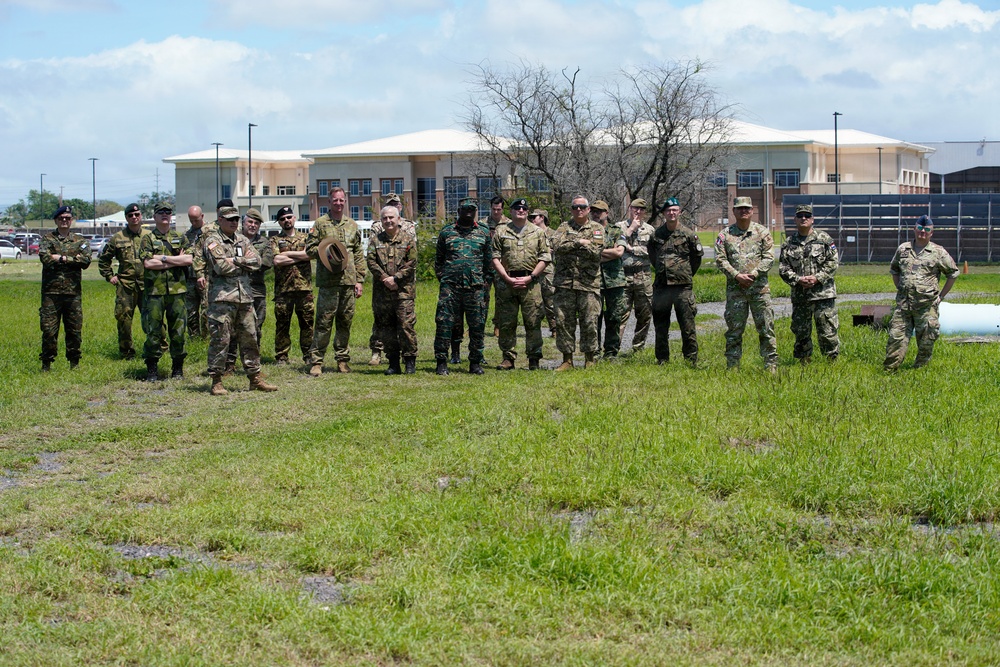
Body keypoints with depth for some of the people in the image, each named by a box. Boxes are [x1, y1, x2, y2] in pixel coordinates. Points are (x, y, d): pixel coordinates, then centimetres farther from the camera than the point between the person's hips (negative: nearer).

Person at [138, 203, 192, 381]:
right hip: (155, 292, -2)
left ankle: (178, 368, 14)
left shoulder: (180, 239, 13)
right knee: (153, 332, -2)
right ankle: (152, 369, 5)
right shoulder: (147, 240, 7)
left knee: (178, 331, 3)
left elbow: (189, 259, -2)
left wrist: (163, 258, -7)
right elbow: (147, 262, -10)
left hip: (177, 291, 2)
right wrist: (176, 260, -6)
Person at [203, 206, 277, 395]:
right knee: (220, 340, -6)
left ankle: (255, 378, 17)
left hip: (245, 296, 6)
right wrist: (243, 261, -2)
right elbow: (221, 266, -15)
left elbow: (257, 261, 4)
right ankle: (216, 382, 0)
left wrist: (235, 261, -8)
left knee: (250, 338, 10)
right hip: (222, 296, -6)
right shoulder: (212, 241, -2)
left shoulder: (243, 240, 17)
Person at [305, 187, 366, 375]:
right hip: (328, 281, -4)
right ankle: (316, 361, -3)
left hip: (349, 281, 4)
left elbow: (359, 255, 16)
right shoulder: (320, 224, 4)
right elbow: (309, 249, 3)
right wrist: (325, 251, -16)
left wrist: (359, 280, 9)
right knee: (323, 322, -6)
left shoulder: (352, 225, 16)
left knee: (345, 321, 7)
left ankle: (342, 360, 16)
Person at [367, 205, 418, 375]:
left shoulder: (408, 239, 5)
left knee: (406, 326, -8)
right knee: (386, 329, 5)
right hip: (381, 293, 3)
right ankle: (393, 364, 13)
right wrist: (385, 279, -12)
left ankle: (410, 362, 1)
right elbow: (371, 263, 1)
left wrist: (395, 278, -12)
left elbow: (411, 264, -3)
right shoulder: (375, 240, 12)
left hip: (404, 291, -3)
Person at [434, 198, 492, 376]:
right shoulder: (446, 232, 10)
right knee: (444, 323, -5)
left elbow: (488, 260, 16)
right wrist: (442, 277, 5)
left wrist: (485, 280, 8)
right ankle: (441, 362, 1)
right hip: (450, 285, -1)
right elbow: (438, 259, 14)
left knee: (477, 325, 3)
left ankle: (475, 362, 13)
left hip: (475, 286, 1)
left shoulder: (484, 233, 13)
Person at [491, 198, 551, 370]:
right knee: (506, 323, 2)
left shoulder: (538, 232, 10)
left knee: (533, 322, -2)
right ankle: (508, 358, 10)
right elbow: (495, 258, 3)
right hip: (506, 283, 0)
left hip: (531, 283, 0)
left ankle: (534, 359, 5)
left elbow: (544, 258, 5)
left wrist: (530, 278, -7)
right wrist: (508, 279, -8)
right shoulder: (501, 231, 9)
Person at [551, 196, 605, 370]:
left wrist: (571, 245, -6)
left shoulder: (597, 229, 7)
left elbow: (596, 252, -8)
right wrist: (579, 242, -11)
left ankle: (590, 359, 10)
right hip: (565, 282, 2)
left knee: (589, 323, -1)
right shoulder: (564, 227, 12)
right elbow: (557, 246, -6)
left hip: (588, 284, -2)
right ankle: (567, 360, 9)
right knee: (563, 321, 1)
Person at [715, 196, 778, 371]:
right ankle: (732, 366, 10)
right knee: (734, 329, 3)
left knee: (766, 327, -1)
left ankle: (771, 364, 4)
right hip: (735, 288, 0)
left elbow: (769, 257, 1)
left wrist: (754, 274, -13)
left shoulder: (762, 232, 6)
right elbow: (720, 259, 0)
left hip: (759, 286, 0)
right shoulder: (725, 234, 7)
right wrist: (737, 275, -12)